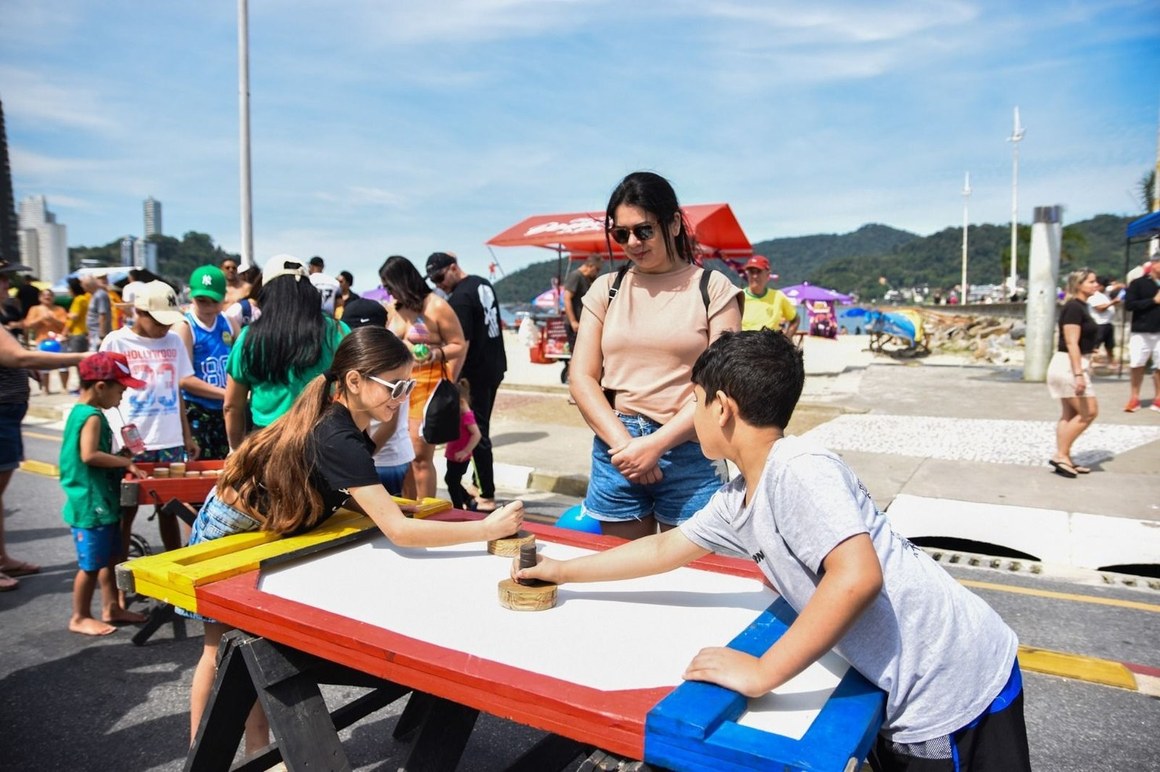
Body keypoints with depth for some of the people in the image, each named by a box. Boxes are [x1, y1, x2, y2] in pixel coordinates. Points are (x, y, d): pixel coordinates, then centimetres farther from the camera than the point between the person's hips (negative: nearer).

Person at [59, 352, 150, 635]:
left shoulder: (80, 412, 12)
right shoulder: (92, 417, -19)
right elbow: (89, 455, -29)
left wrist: (120, 460, 11)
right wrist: (125, 462, -21)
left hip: (102, 502, 10)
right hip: (91, 504, -10)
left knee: (111, 557, 18)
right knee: (92, 564, 2)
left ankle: (111, 608, 28)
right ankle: (80, 618, 15)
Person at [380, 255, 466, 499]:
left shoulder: (436, 307, -7)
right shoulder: (393, 308, 12)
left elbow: (459, 345, -7)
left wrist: (436, 354, -23)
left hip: (428, 386, -6)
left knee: (420, 455, -7)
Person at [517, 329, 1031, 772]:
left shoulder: (799, 468, -24)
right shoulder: (737, 500, 4)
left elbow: (857, 577, -35)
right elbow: (663, 548, 16)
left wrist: (762, 673, -28)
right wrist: (563, 571, 22)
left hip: (957, 685, -7)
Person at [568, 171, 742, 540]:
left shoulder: (713, 288, 1)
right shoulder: (606, 289, 9)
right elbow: (581, 377, 4)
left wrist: (656, 444, -13)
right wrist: (622, 443, -8)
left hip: (688, 451, -2)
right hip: (616, 447, 3)